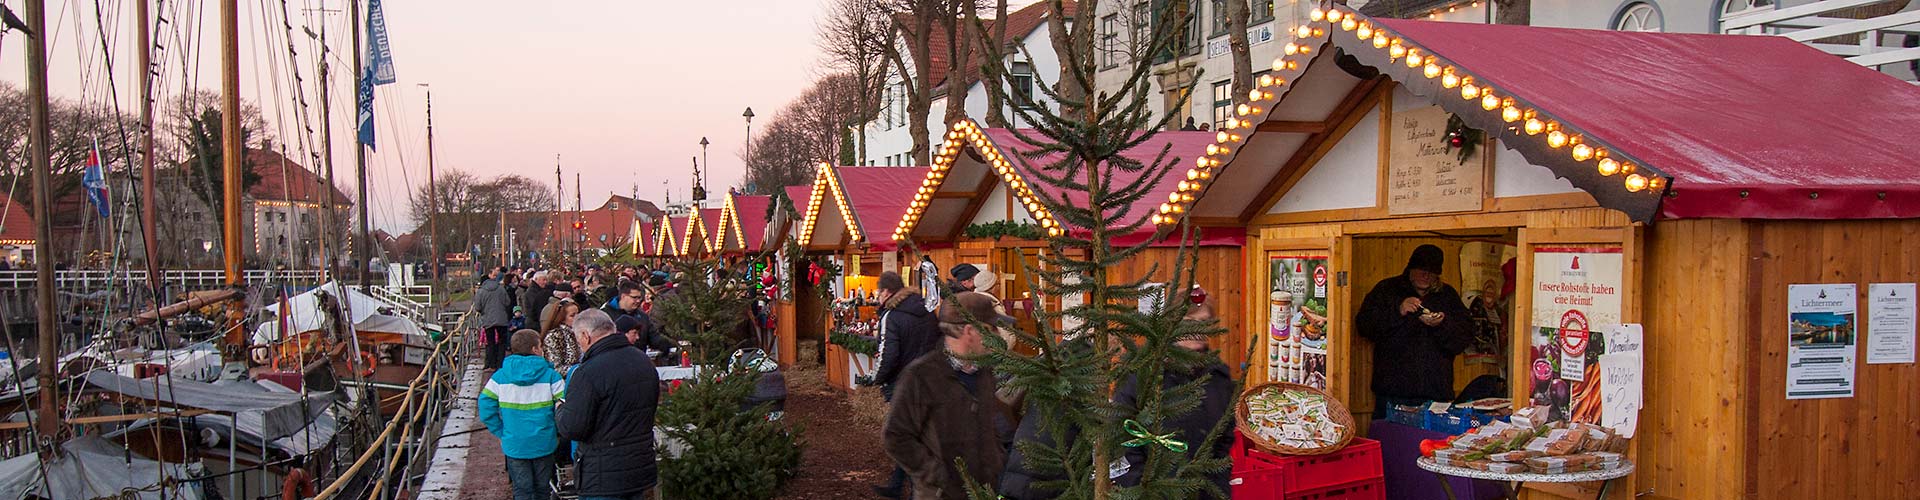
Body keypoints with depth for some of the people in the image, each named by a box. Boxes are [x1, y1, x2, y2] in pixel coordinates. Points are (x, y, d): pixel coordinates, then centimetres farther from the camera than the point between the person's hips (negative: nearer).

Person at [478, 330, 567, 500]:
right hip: (544, 444, -1)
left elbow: (486, 408, -7)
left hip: (514, 445, 1)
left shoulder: (499, 376, -4)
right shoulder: (550, 375, -10)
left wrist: (501, 433, 2)